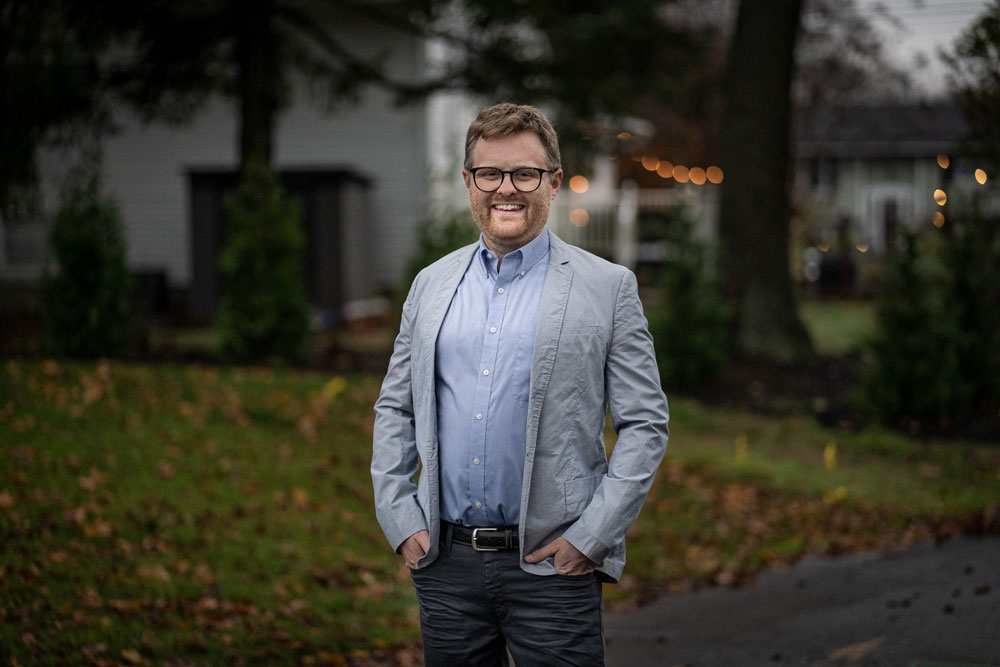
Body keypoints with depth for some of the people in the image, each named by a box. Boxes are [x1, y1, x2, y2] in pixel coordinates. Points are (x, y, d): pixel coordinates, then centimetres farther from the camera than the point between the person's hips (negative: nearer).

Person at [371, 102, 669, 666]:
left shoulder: (608, 288, 0)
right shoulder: (432, 285, 11)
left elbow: (646, 424, -2)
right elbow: (395, 408, 15)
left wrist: (590, 537, -9)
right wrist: (399, 517, 4)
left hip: (552, 565, -3)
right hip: (446, 562, 3)